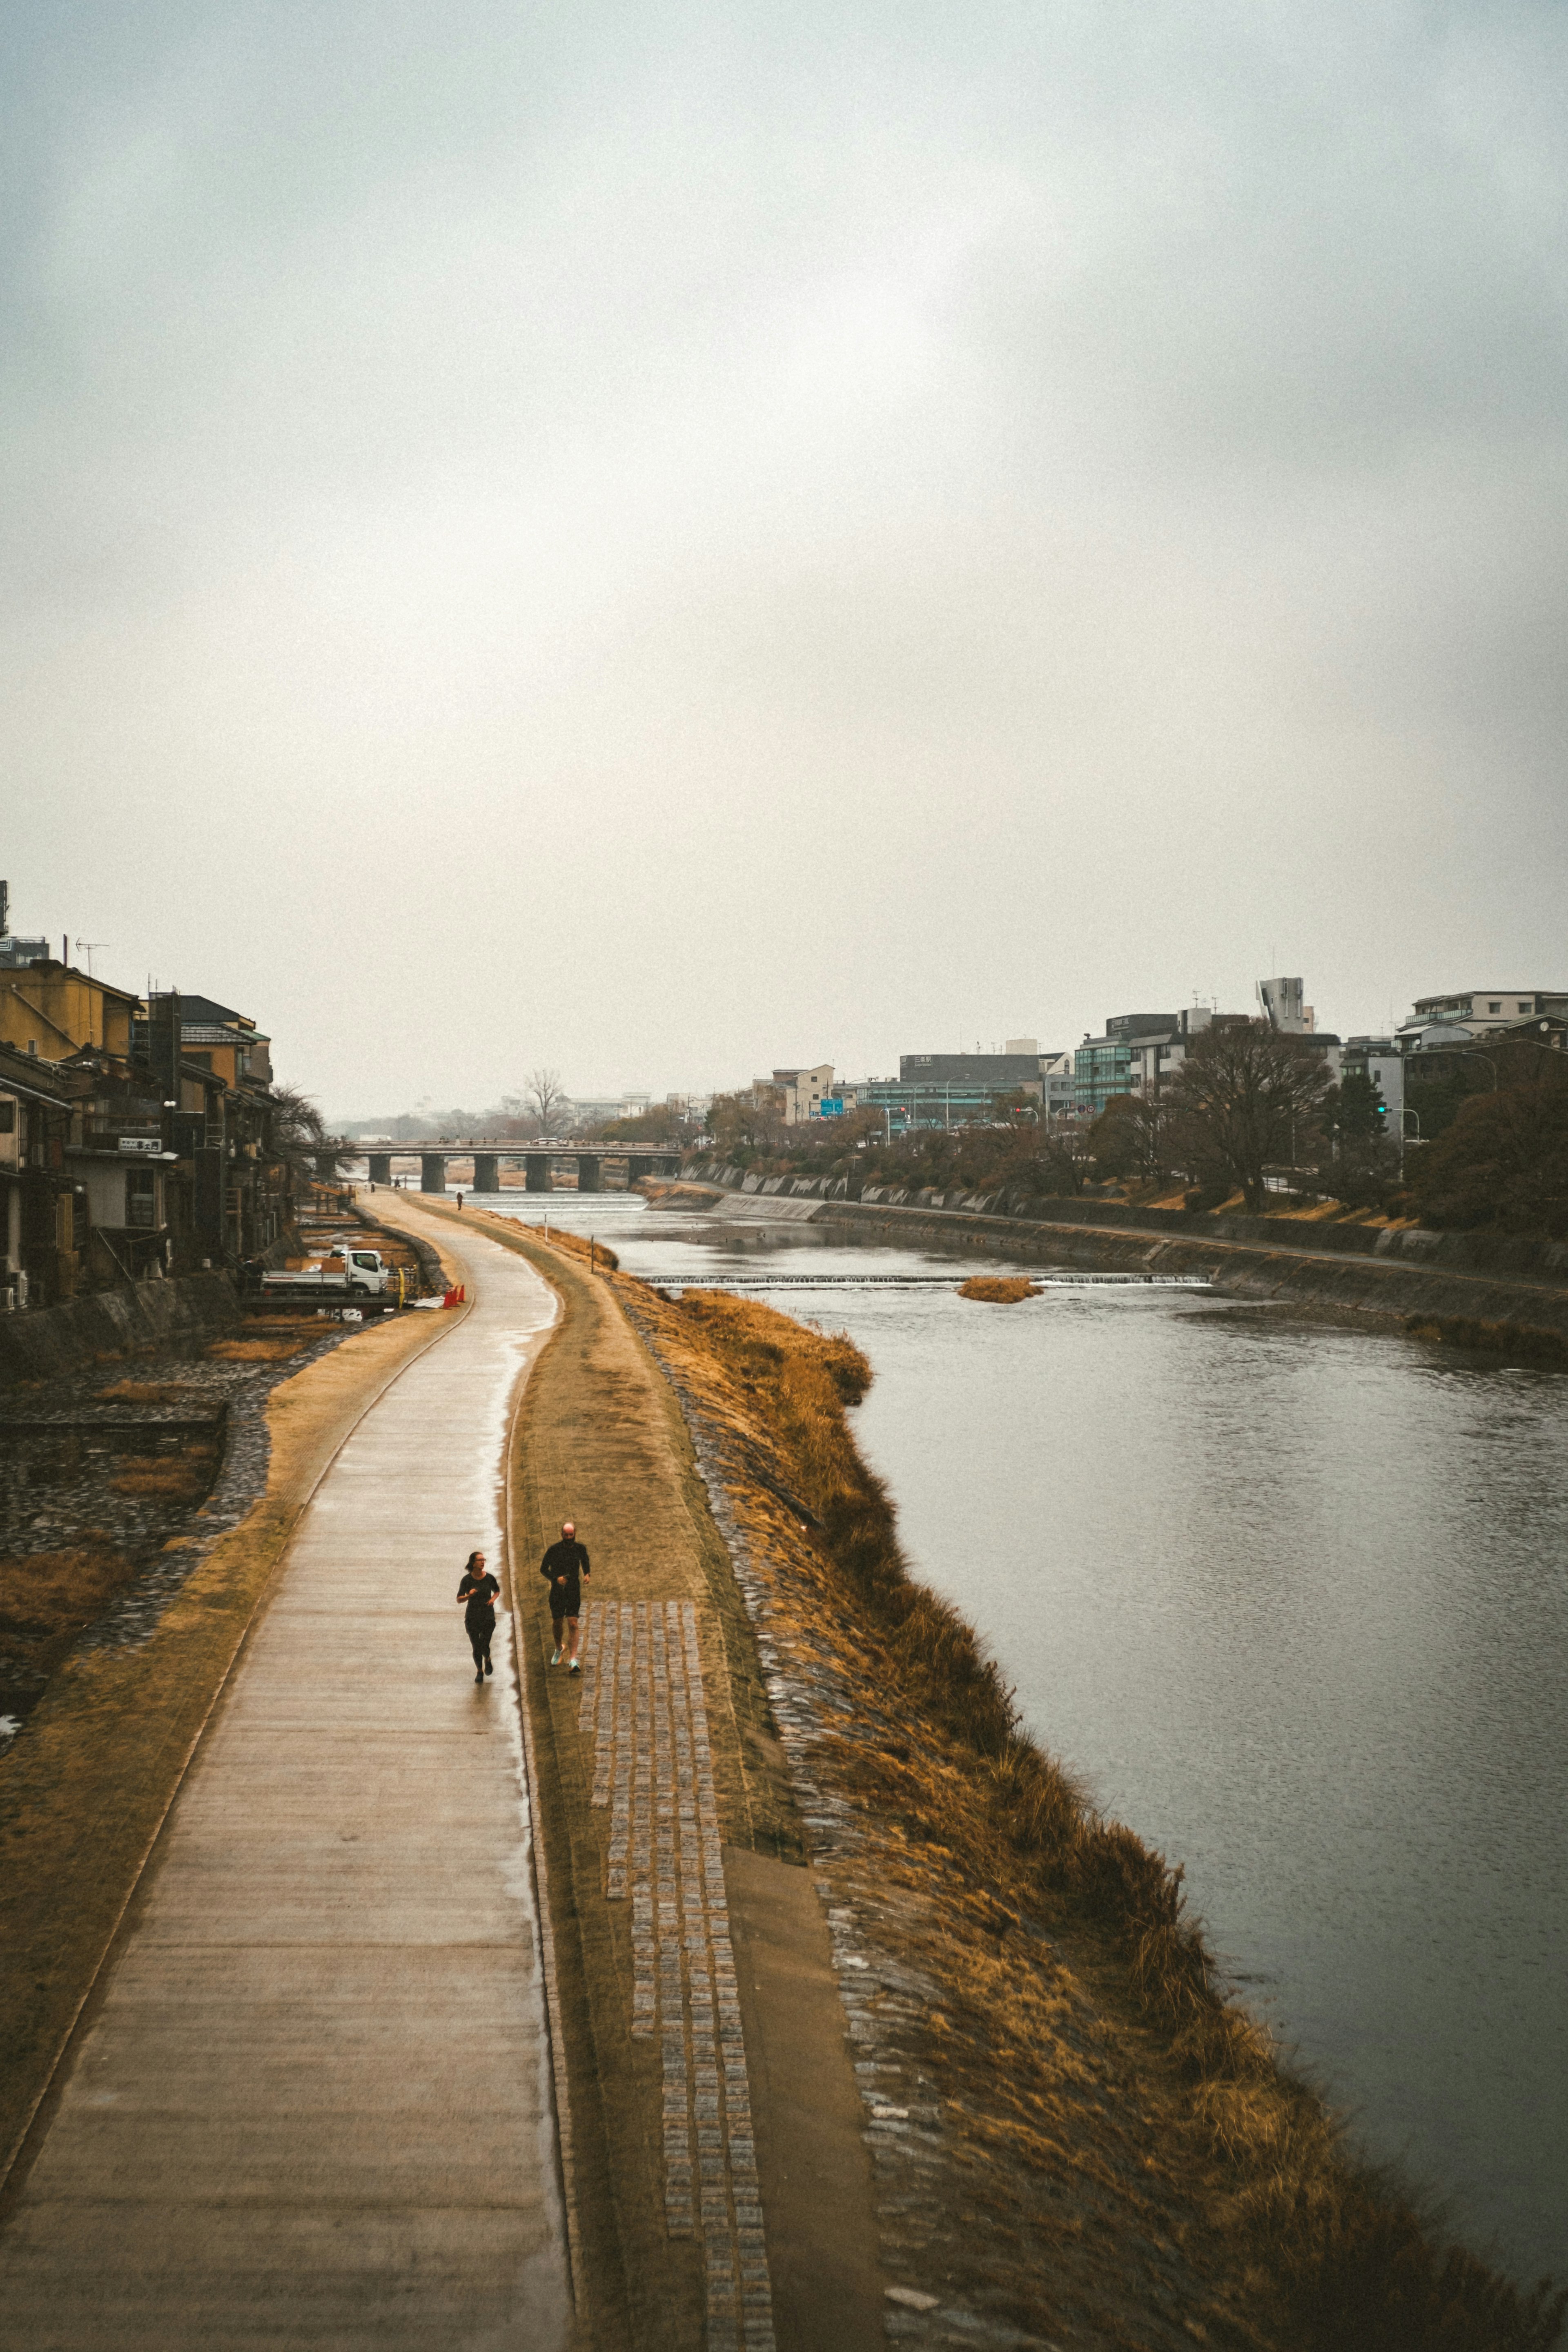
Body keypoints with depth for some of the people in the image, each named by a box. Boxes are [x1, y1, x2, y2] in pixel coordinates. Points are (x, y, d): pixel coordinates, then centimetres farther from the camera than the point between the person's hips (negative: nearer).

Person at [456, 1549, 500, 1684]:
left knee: (485, 1646, -6)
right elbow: (459, 1599, -6)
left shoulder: (489, 1578, -6)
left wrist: (493, 1599, -5)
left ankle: (487, 1660, 30)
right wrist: (469, 1595, -25)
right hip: (472, 1617, 0)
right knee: (476, 1647, 5)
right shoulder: (467, 1580, -9)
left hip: (488, 1616, 0)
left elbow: (497, 1590, 15)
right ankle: (479, 1671, 29)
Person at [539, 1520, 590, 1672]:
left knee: (573, 1625, -11)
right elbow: (543, 1569, 1)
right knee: (557, 1623, 12)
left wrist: (587, 1575, -2)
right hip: (557, 1592, 0)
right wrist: (556, 1579, -15)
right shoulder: (554, 1550, -5)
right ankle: (558, 1649, 42)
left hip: (574, 1592, 0)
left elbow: (585, 1564, 19)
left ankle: (573, 1660, -14)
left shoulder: (580, 1549, 1)